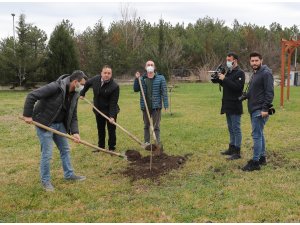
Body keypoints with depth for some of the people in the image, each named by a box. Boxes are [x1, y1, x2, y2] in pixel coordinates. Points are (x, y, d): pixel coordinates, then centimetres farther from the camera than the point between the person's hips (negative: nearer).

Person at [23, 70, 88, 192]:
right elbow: (31, 96, -26)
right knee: (47, 153, -3)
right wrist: (28, 115, -24)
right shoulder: (55, 87, -26)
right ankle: (45, 180, 13)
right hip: (44, 123, -8)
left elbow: (73, 116, 4)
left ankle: (69, 174, 31)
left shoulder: (74, 95, -1)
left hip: (59, 124, 8)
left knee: (65, 149, 15)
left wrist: (75, 132, -9)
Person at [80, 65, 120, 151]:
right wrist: (82, 93, 23)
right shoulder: (95, 79, -9)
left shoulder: (115, 86, -24)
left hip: (110, 111, -5)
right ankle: (101, 147, 29)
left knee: (111, 130, 1)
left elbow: (113, 103, -25)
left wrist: (112, 116, -30)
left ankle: (112, 148, 13)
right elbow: (87, 84, 15)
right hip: (98, 110, 5)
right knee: (100, 130, 16)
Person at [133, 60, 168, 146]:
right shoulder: (142, 78, 4)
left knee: (156, 126, 1)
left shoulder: (160, 78, -4)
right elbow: (136, 89, 5)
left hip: (156, 106, -3)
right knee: (146, 125, 14)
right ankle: (147, 142, 25)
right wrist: (137, 79, -9)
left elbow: (164, 92, -7)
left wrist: (166, 104, -14)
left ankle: (158, 143, 7)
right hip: (145, 106, 3)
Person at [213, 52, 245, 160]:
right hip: (228, 105, 9)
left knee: (236, 129, -4)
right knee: (231, 128, 16)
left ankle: (237, 152, 0)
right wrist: (219, 79, 0)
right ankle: (231, 148, 26)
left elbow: (237, 86, -24)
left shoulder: (240, 73, -12)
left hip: (235, 106, -9)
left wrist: (224, 79, -23)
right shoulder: (229, 72, 15)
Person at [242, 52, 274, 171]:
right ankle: (262, 157, 24)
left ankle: (255, 162, -3)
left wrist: (265, 108, -23)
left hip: (260, 110, -10)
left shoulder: (266, 73, -13)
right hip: (254, 109, 10)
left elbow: (270, 92, -19)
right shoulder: (255, 73, 16)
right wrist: (246, 95, 8)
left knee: (257, 135, -8)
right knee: (259, 134, 15)